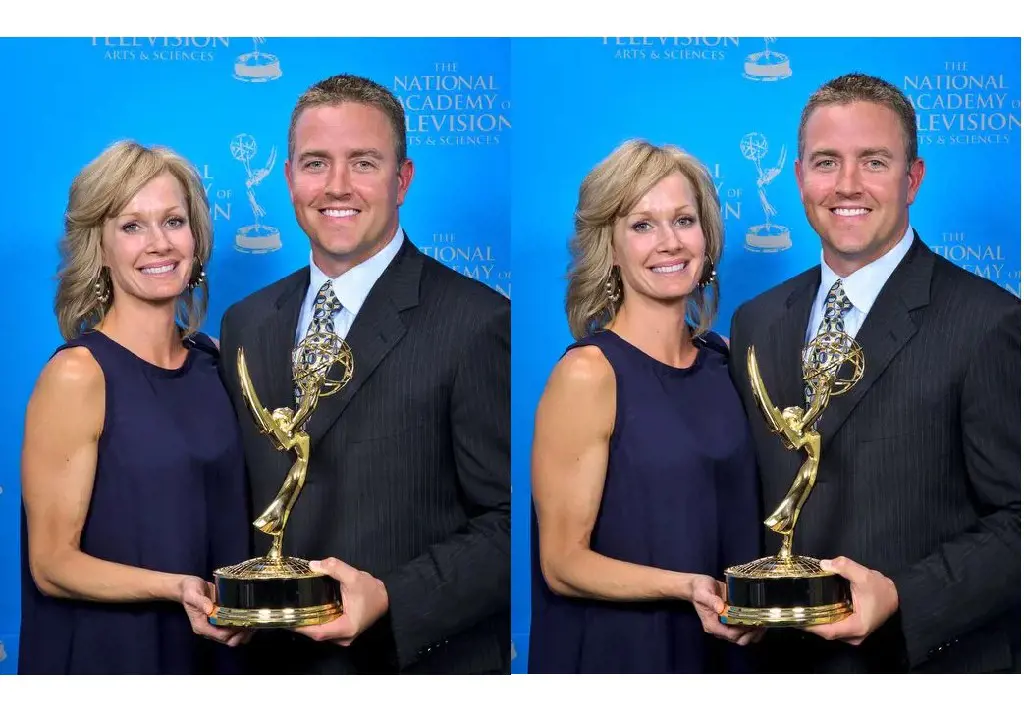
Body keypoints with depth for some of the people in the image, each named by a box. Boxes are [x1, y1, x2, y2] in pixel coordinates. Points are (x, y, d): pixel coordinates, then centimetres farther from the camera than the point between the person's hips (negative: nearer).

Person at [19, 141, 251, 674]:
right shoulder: (77, 375, -15)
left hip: (213, 649, 6)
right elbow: (52, 564, -16)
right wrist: (178, 588, -28)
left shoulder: (209, 359, 2)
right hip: (106, 654, -6)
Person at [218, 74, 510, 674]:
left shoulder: (479, 324, -13)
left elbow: (508, 523, -14)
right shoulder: (245, 325, 7)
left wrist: (390, 598, -25)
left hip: (421, 667, -5)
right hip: (275, 666, 5)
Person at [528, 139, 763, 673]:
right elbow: (563, 562, -16)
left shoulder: (719, 357, 2)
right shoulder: (587, 373, -16)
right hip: (616, 652, -6)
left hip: (723, 648, 6)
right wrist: (688, 587, -28)